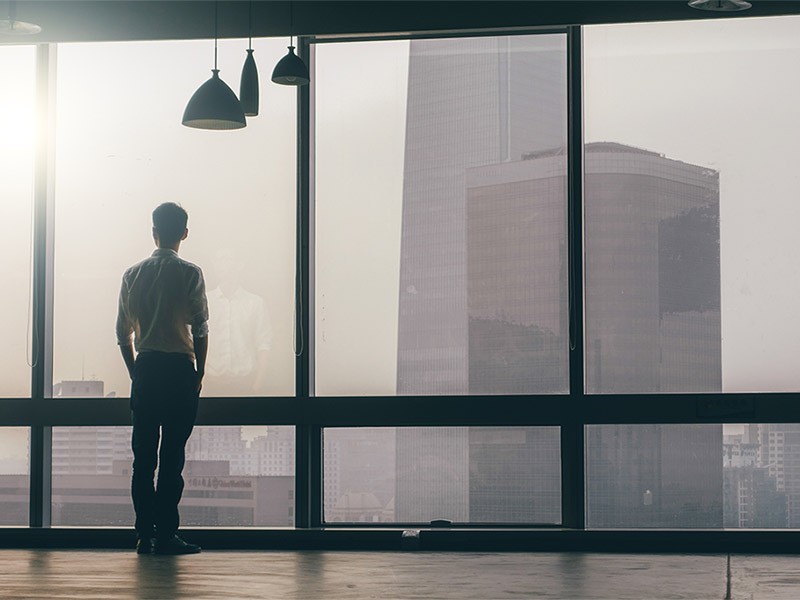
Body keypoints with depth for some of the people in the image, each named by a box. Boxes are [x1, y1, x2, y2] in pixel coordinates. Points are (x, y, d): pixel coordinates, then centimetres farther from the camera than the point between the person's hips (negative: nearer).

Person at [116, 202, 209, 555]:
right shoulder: (190, 274, -3)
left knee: (143, 455, 5)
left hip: (145, 367, 4)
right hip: (179, 367, -4)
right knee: (172, 456, -4)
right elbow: (200, 329, -6)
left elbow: (123, 332, 9)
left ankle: (144, 535, 5)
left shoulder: (133, 274, 8)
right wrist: (199, 373, 3)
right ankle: (166, 535, -5)